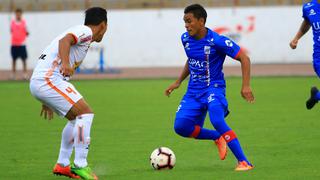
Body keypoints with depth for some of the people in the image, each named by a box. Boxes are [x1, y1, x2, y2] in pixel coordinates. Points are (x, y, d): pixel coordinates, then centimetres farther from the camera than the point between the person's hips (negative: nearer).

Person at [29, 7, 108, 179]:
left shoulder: (80, 32, 28)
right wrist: (65, 63, -41)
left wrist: (47, 102, 36)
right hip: (48, 80, -10)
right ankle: (80, 165, -12)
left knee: (77, 118, 19)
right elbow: (65, 40, -23)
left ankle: (62, 165, 21)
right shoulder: (85, 31, -2)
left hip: (39, 82, 10)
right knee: (85, 113, -13)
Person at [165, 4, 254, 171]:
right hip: (194, 91, 7)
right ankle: (218, 138, 14)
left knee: (217, 121, -32)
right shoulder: (185, 39, 2)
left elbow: (244, 59, -13)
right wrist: (178, 82, 18)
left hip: (214, 88, -6)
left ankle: (243, 162, -26)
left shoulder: (217, 41, -18)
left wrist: (246, 86, -21)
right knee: (180, 126, -10)